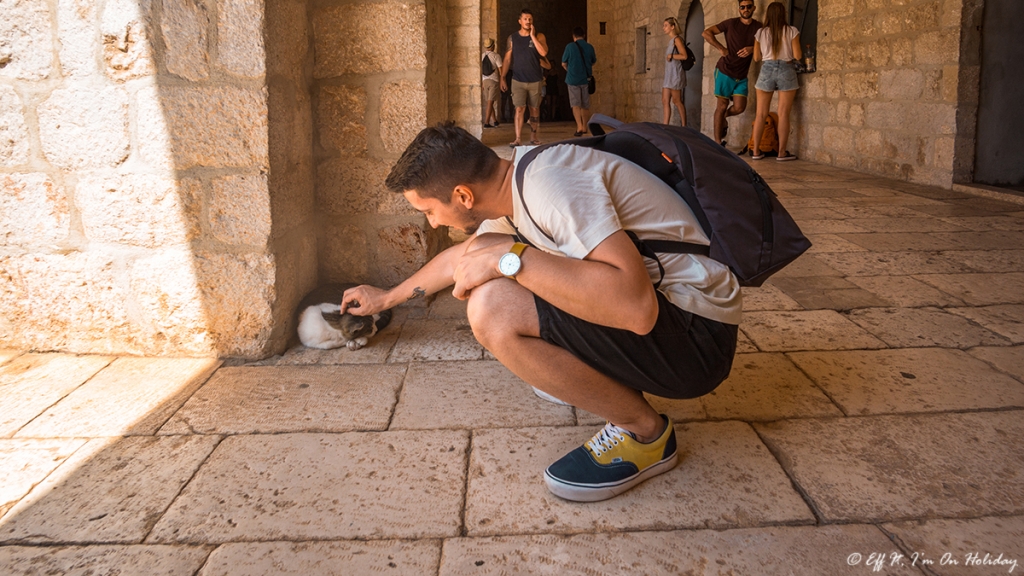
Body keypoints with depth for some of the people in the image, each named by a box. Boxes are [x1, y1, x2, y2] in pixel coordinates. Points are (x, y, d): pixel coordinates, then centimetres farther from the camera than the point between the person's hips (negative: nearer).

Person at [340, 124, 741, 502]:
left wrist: (508, 258, -28)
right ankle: (600, 375, 16)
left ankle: (643, 431, -8)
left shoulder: (549, 183, -24)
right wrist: (385, 298, 40)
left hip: (698, 334, -9)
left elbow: (637, 308, -35)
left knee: (493, 309, -27)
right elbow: (462, 257, 27)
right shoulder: (514, 182, 6)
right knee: (483, 249, 13)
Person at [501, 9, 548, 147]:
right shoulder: (512, 38, 4)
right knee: (519, 109, -10)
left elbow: (543, 53, -17)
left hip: (535, 80, 1)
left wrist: (532, 36, -15)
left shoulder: (539, 36, 1)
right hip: (518, 80, -1)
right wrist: (502, 78, -2)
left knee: (534, 109, 10)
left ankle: (534, 137, 22)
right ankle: (518, 139, -14)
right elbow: (507, 59, 5)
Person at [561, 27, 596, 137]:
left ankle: (579, 126, -19)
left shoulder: (570, 47, -8)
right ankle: (584, 127, 23)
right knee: (585, 105, 14)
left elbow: (564, 64, 0)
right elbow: (594, 62, 15)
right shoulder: (590, 47, 1)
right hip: (586, 79, 3)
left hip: (573, 79, -3)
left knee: (576, 104, -2)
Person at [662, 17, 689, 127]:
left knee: (676, 101, -4)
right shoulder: (671, 40, 16)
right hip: (669, 73, 9)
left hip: (675, 74, -9)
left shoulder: (677, 39, -9)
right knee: (665, 101, 2)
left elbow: (684, 56, -16)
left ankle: (684, 126, 3)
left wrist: (671, 56, -9)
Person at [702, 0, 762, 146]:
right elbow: (706, 33, -3)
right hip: (725, 71, -3)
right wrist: (721, 48, -11)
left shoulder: (758, 27, 3)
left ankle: (723, 117, 30)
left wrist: (752, 49, -18)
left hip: (742, 75, 3)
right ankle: (717, 142, 4)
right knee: (722, 105, -2)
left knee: (739, 108, -5)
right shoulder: (731, 23, -3)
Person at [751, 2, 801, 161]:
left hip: (767, 70, 2)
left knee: (761, 114, 7)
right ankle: (782, 152, 0)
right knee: (783, 114, 0)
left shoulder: (761, 33, 4)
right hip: (786, 70, -2)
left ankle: (755, 151, 7)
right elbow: (797, 56, -3)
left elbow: (756, 57, 8)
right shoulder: (791, 31, -1)